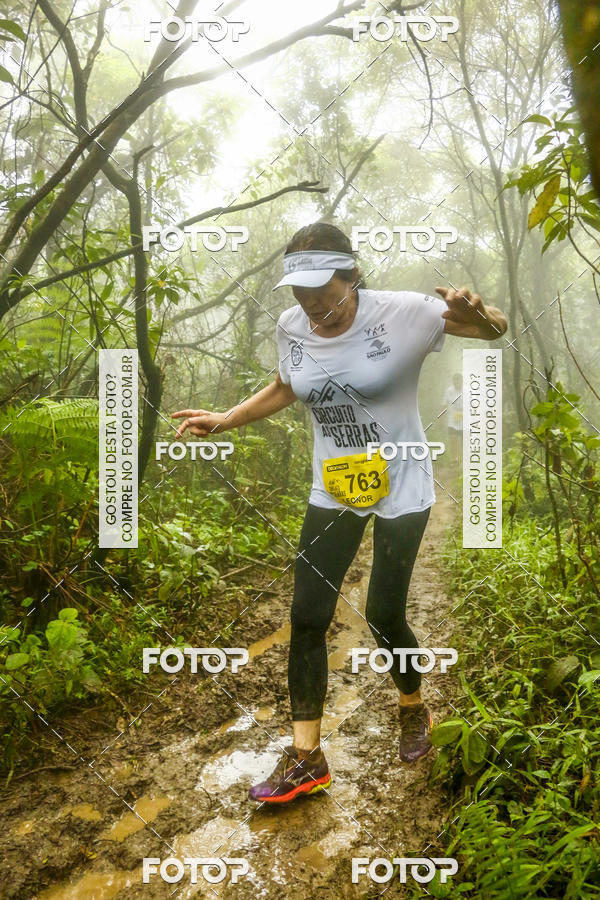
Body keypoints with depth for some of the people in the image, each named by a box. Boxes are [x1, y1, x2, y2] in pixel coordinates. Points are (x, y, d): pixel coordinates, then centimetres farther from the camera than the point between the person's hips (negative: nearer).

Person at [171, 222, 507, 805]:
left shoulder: (401, 313, -17)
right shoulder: (291, 327, -4)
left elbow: (496, 329, -12)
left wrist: (477, 316, -36)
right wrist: (224, 420, 7)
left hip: (401, 488, -4)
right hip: (332, 491, 4)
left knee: (383, 615, 2)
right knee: (307, 616, 1)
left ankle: (413, 707, 37)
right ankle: (306, 758, 16)